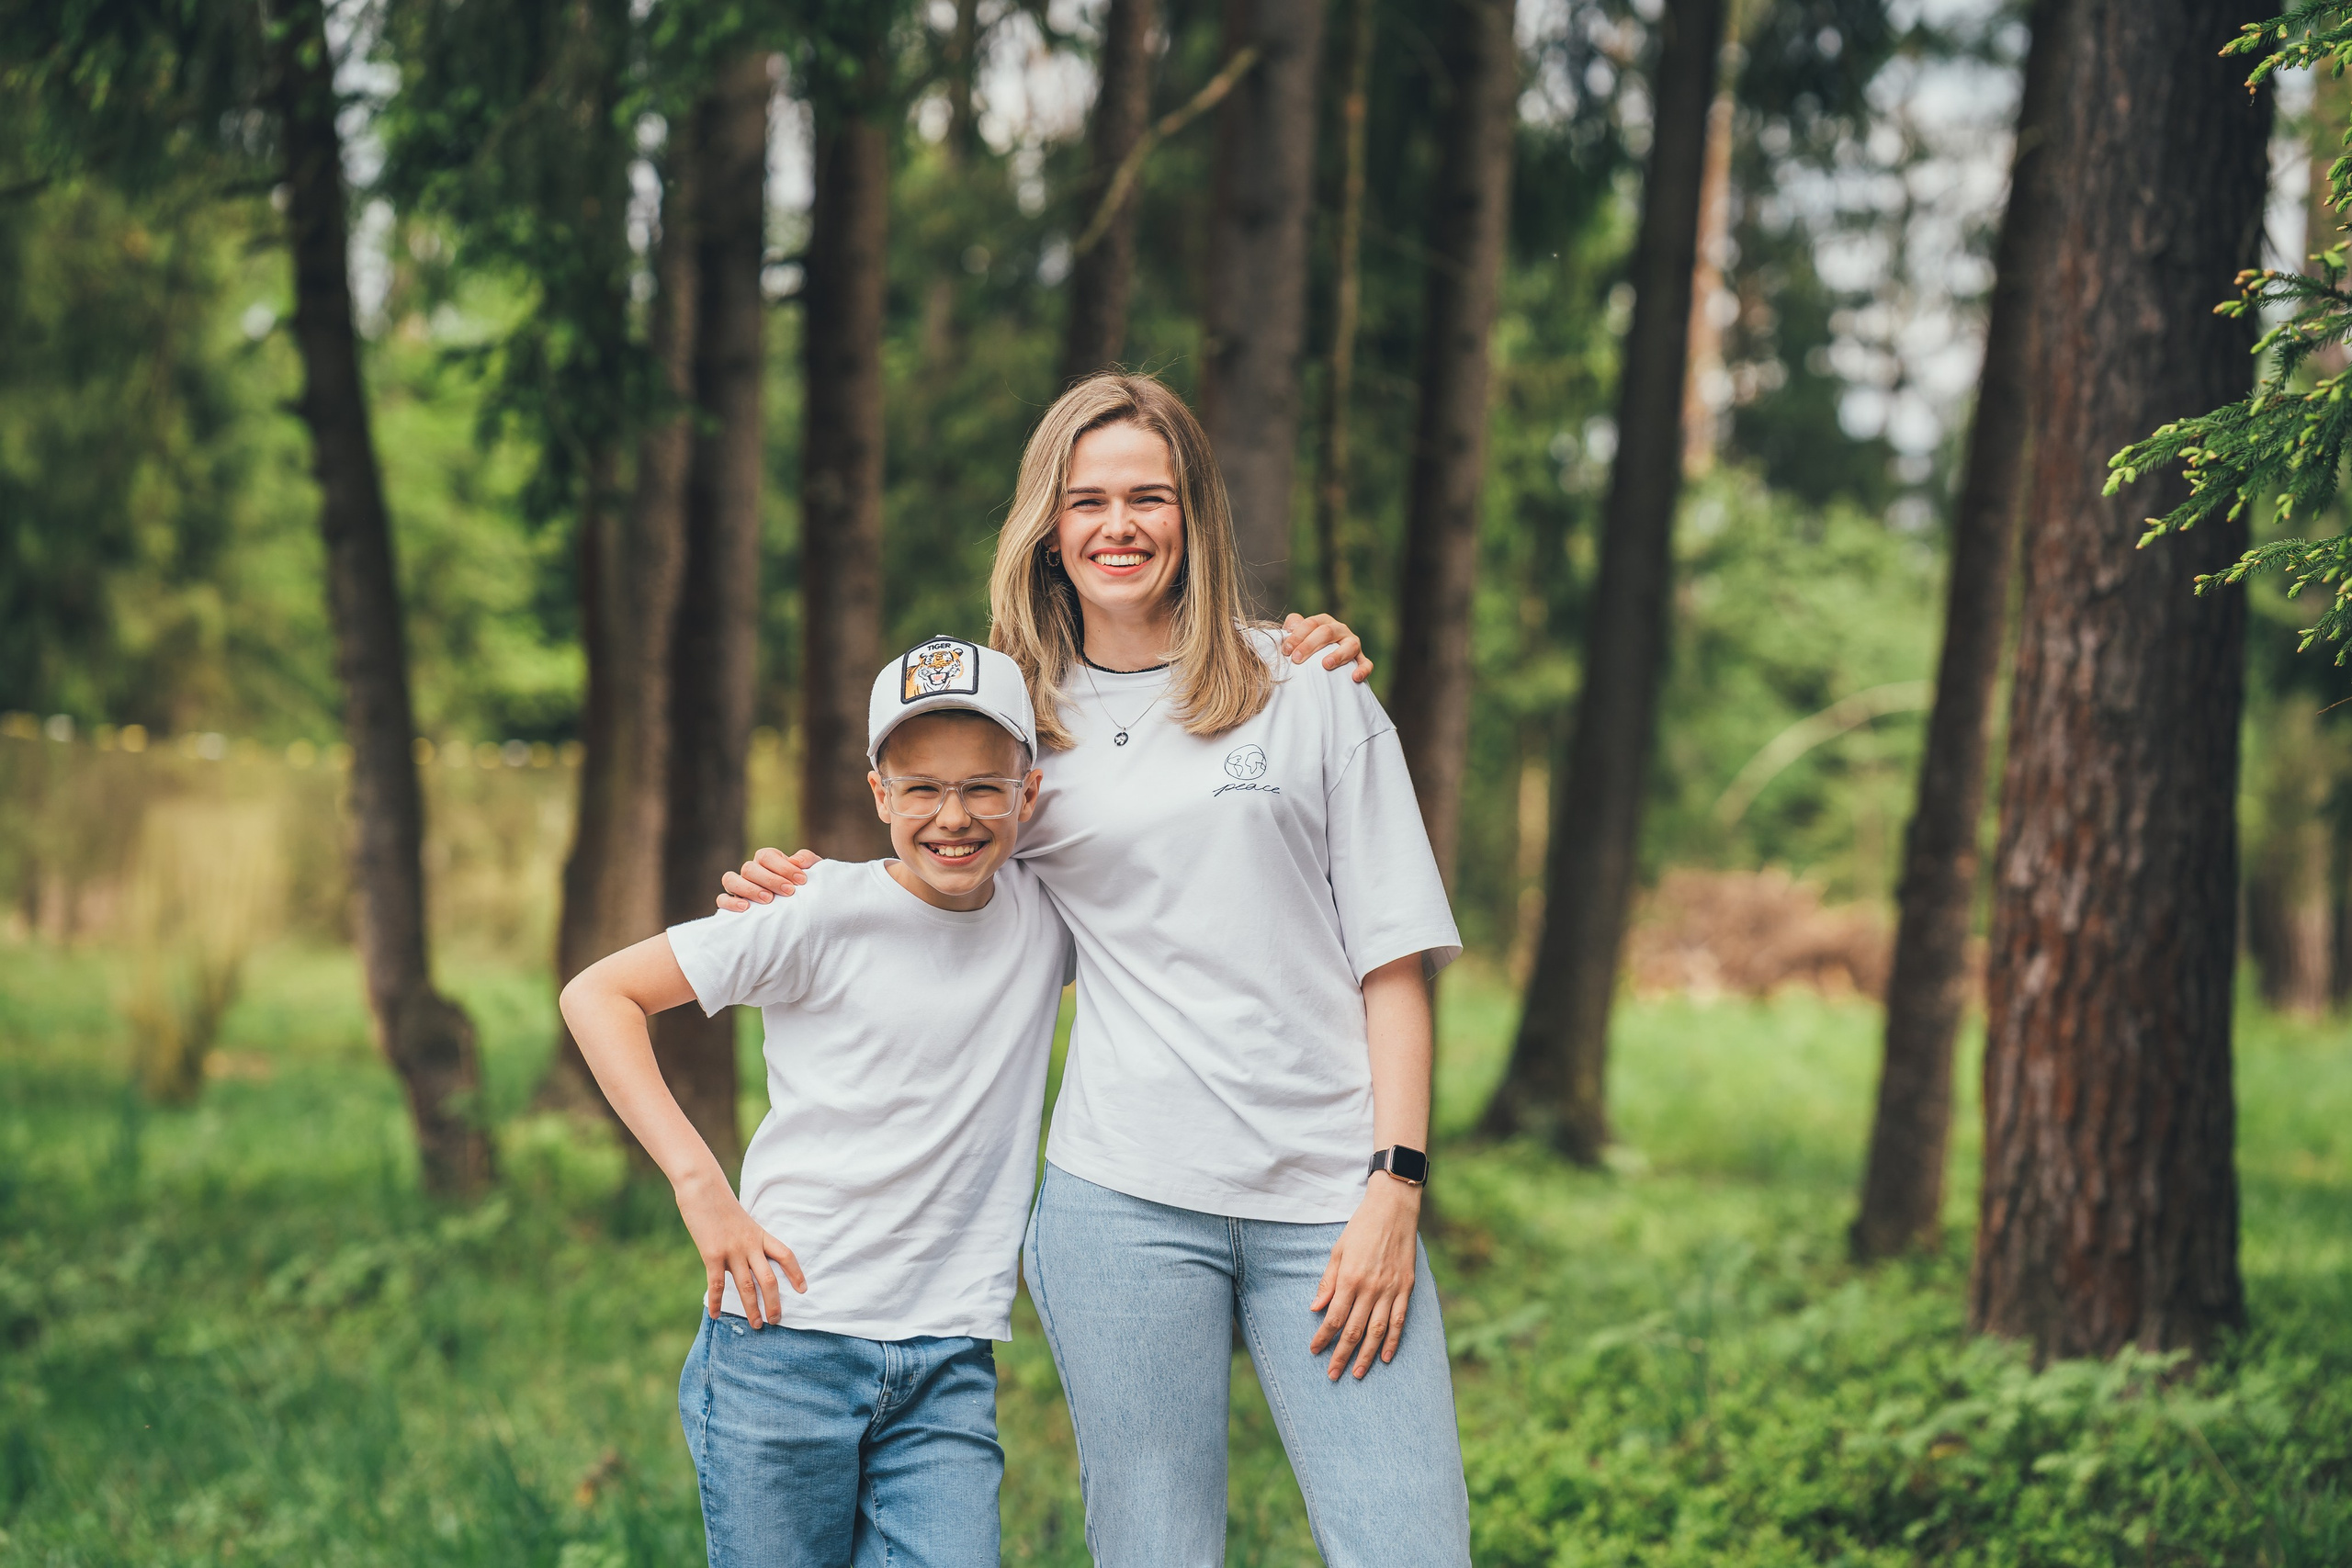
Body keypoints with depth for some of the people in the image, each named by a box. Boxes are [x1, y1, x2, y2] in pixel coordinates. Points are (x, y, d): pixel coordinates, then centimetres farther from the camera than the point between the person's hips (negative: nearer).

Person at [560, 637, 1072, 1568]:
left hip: (949, 1363, 3)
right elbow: (598, 995, -5)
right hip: (788, 1334, -3)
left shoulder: (1047, 916, 6)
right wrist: (700, 1185, -13)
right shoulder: (823, 915, -7)